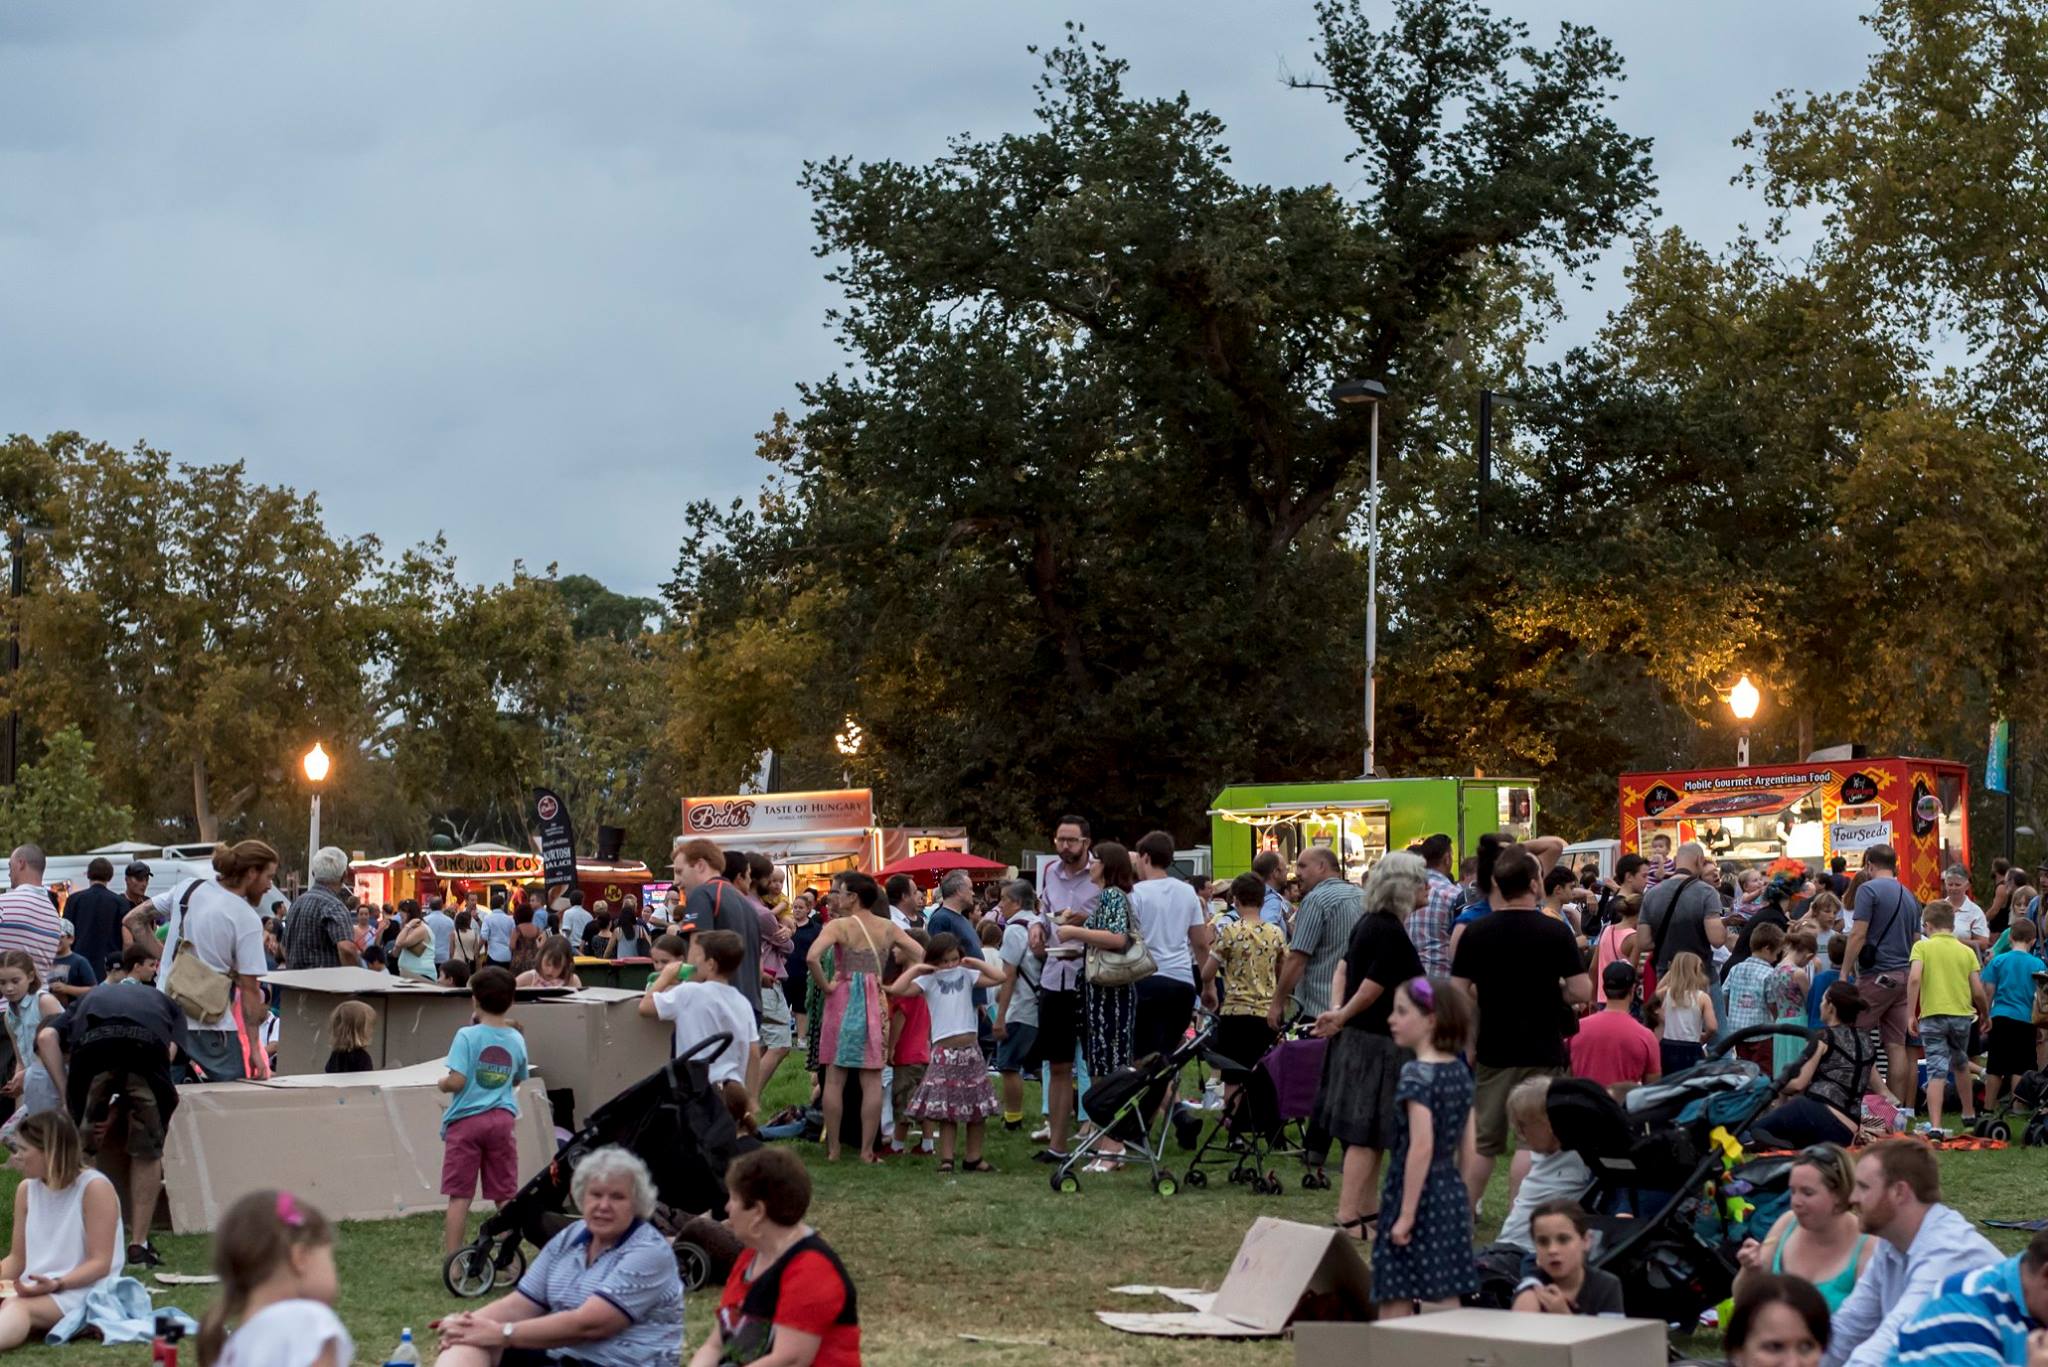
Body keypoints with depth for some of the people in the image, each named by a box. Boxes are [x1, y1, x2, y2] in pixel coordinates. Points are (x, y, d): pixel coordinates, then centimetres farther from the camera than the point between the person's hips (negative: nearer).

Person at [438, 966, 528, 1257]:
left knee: (459, 1196, 0)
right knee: (506, 1196, 8)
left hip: (466, 1120, -3)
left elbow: (456, 1081, -18)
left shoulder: (467, 1036, -11)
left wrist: (442, 1083, 4)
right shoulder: (516, 1040, 3)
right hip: (502, 1119, 3)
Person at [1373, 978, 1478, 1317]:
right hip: (1453, 1196, 8)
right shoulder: (1460, 1073, 8)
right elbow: (1468, 1145, 12)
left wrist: (1406, 1214, -20)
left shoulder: (1416, 1073, -15)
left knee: (1395, 1302, -2)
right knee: (1446, 1303, 9)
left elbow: (1421, 1146, -22)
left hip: (1418, 1197, -8)